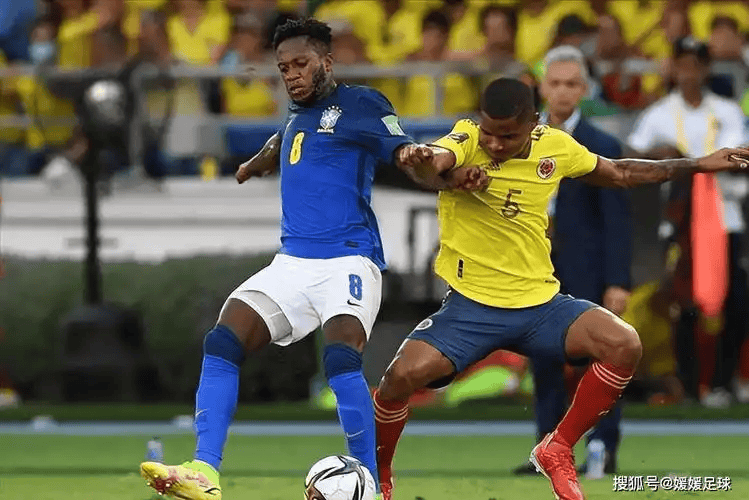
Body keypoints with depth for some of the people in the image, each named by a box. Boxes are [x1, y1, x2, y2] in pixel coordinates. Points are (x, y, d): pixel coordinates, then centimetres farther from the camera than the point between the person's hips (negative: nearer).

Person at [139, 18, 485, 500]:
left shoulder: (360, 104, 0)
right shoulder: (296, 118, 22)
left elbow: (411, 159, -11)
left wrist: (450, 177, -29)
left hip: (349, 258, -7)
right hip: (292, 262, 7)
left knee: (341, 355, -30)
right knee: (222, 342, -12)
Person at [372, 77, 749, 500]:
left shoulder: (555, 147, 1)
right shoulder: (467, 142, -13)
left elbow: (618, 174, 19)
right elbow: (440, 158, -39)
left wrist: (697, 165, 21)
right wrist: (427, 161, -64)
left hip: (540, 303, 4)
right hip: (471, 306, -4)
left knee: (625, 345, -18)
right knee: (403, 375, -27)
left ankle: (558, 450, 3)